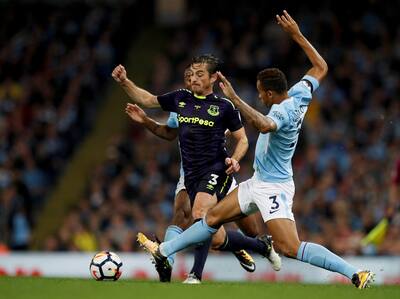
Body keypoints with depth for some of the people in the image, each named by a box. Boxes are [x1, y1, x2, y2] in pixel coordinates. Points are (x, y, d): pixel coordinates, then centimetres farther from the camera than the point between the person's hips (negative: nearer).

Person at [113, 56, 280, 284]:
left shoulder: (224, 106, -1)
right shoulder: (180, 99, 12)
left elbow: (242, 139, 5)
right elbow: (147, 100, 20)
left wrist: (235, 159, -14)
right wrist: (125, 82, 7)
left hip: (216, 171, -5)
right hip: (191, 176, 5)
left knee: (199, 214, -32)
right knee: (217, 239, 5)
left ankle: (196, 276, -34)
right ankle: (262, 245, 31)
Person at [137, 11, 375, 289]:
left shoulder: (283, 112, -27)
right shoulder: (299, 95, -2)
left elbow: (264, 125, -51)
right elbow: (321, 67, 13)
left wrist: (234, 98, -52)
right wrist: (297, 35, 14)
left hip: (273, 188, -10)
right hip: (259, 183, 10)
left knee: (290, 248, -19)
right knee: (213, 217, 18)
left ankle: (356, 274, -20)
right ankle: (163, 251, 30)